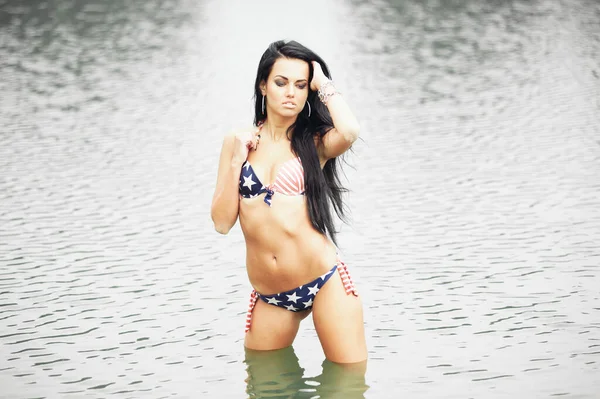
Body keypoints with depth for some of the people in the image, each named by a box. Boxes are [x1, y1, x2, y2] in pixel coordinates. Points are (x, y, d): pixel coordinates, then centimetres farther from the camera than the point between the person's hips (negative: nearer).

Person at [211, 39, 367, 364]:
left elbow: (349, 132, -24)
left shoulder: (314, 142, 2)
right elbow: (222, 222, 2)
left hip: (325, 283, -3)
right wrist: (237, 161, -7)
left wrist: (323, 84, -9)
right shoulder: (237, 142, 8)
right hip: (269, 297, 3)